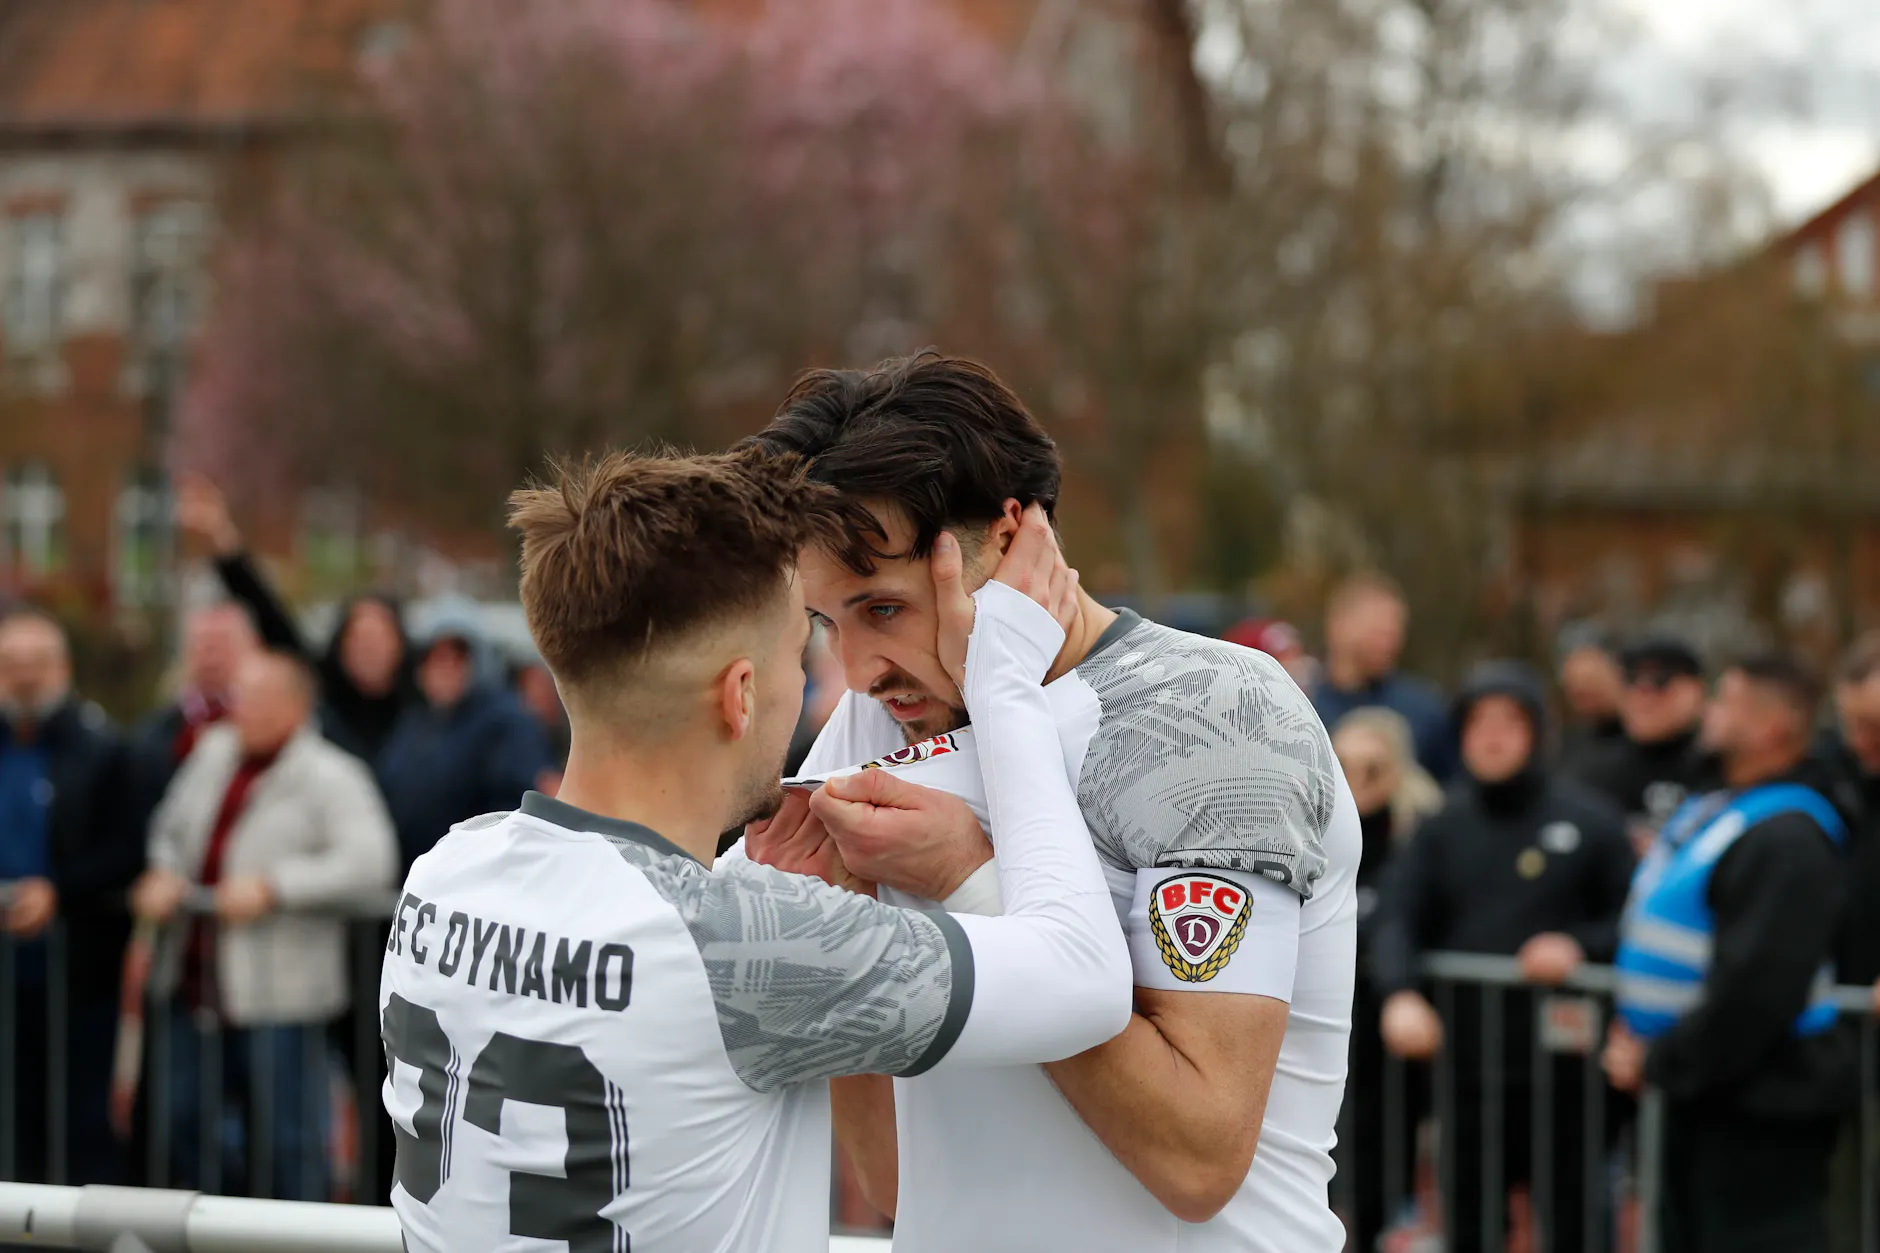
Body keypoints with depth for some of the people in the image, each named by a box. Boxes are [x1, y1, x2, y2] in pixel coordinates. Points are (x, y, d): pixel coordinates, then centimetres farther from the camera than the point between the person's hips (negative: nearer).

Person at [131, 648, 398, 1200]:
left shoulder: (330, 777, -10)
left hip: (277, 991, -7)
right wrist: (164, 875, 3)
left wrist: (272, 886, -22)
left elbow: (369, 863, -21)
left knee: (288, 1141, -1)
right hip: (197, 983, 7)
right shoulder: (214, 751, 11)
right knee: (180, 1124, 13)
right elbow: (171, 829, 24)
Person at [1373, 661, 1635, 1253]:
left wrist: (1578, 946, -20)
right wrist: (1400, 993, -18)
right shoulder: (1441, 829, 8)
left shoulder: (1589, 822, -2)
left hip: (1562, 1070, -4)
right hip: (1467, 1068, 4)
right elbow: (1397, 921, 0)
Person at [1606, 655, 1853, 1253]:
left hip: (1761, 1110, -10)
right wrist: (1632, 1036, 7)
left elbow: (1755, 988, -27)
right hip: (1700, 1100, 10)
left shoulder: (1787, 839, -20)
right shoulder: (1711, 812, 13)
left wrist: (1660, 1062, -18)